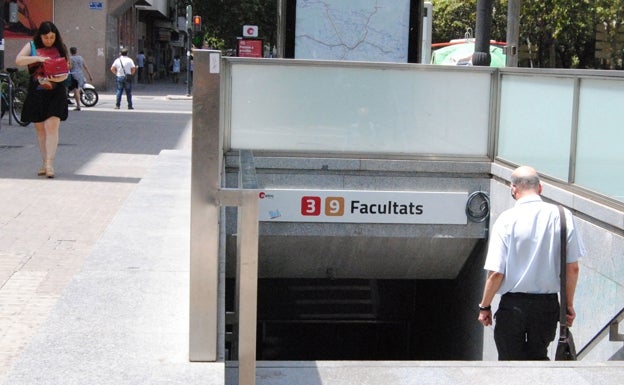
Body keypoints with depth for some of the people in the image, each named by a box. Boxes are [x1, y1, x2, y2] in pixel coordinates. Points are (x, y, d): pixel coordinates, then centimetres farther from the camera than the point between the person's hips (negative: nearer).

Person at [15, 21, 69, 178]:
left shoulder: (60, 49, 6)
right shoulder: (31, 46, 6)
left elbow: (66, 71, 4)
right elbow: (18, 60, -9)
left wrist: (59, 78, -19)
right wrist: (38, 58, -22)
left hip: (56, 93, -2)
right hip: (36, 93, 2)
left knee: (52, 126, -13)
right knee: (40, 129, 8)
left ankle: (50, 163, -16)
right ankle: (45, 163, 17)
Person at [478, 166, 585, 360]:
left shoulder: (507, 219, -11)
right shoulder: (562, 216, -5)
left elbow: (496, 272, -13)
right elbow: (572, 268, -2)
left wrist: (485, 306, 1)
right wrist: (569, 305, 11)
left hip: (513, 304, -2)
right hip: (548, 304, 2)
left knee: (510, 359, 12)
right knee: (538, 357, 21)